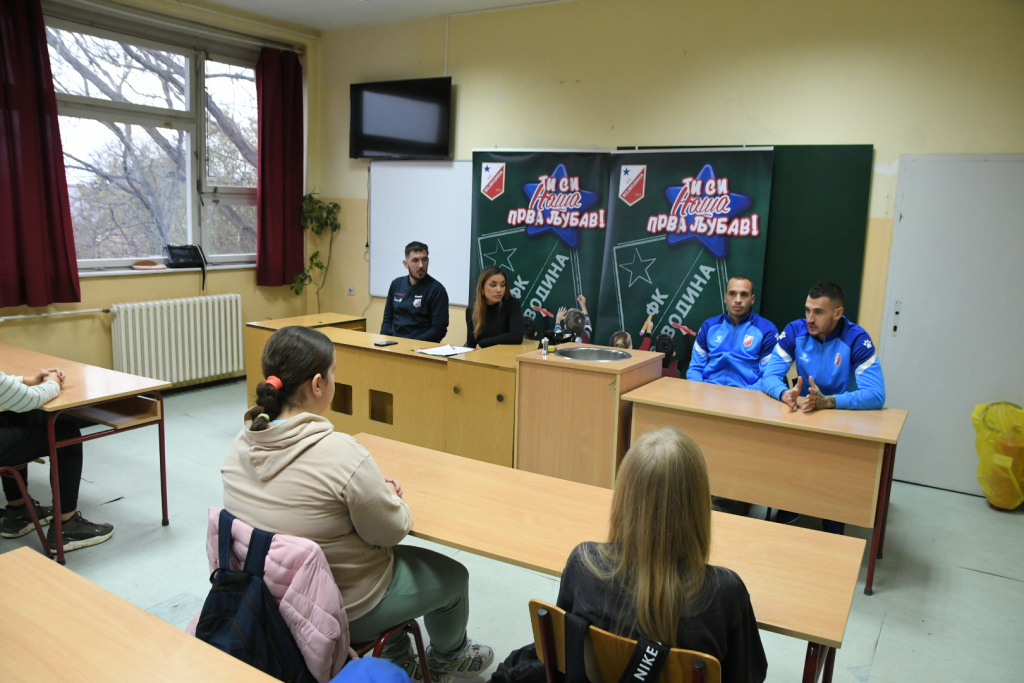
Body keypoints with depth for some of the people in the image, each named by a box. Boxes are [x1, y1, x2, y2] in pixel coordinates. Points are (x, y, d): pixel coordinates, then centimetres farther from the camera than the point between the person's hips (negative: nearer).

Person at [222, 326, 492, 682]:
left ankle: (394, 652, 46)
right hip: (343, 610, -7)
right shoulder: (340, 453, -33)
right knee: (453, 576, 19)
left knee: (393, 558, 32)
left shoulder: (242, 443, -10)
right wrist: (390, 497, 1)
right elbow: (392, 530, -20)